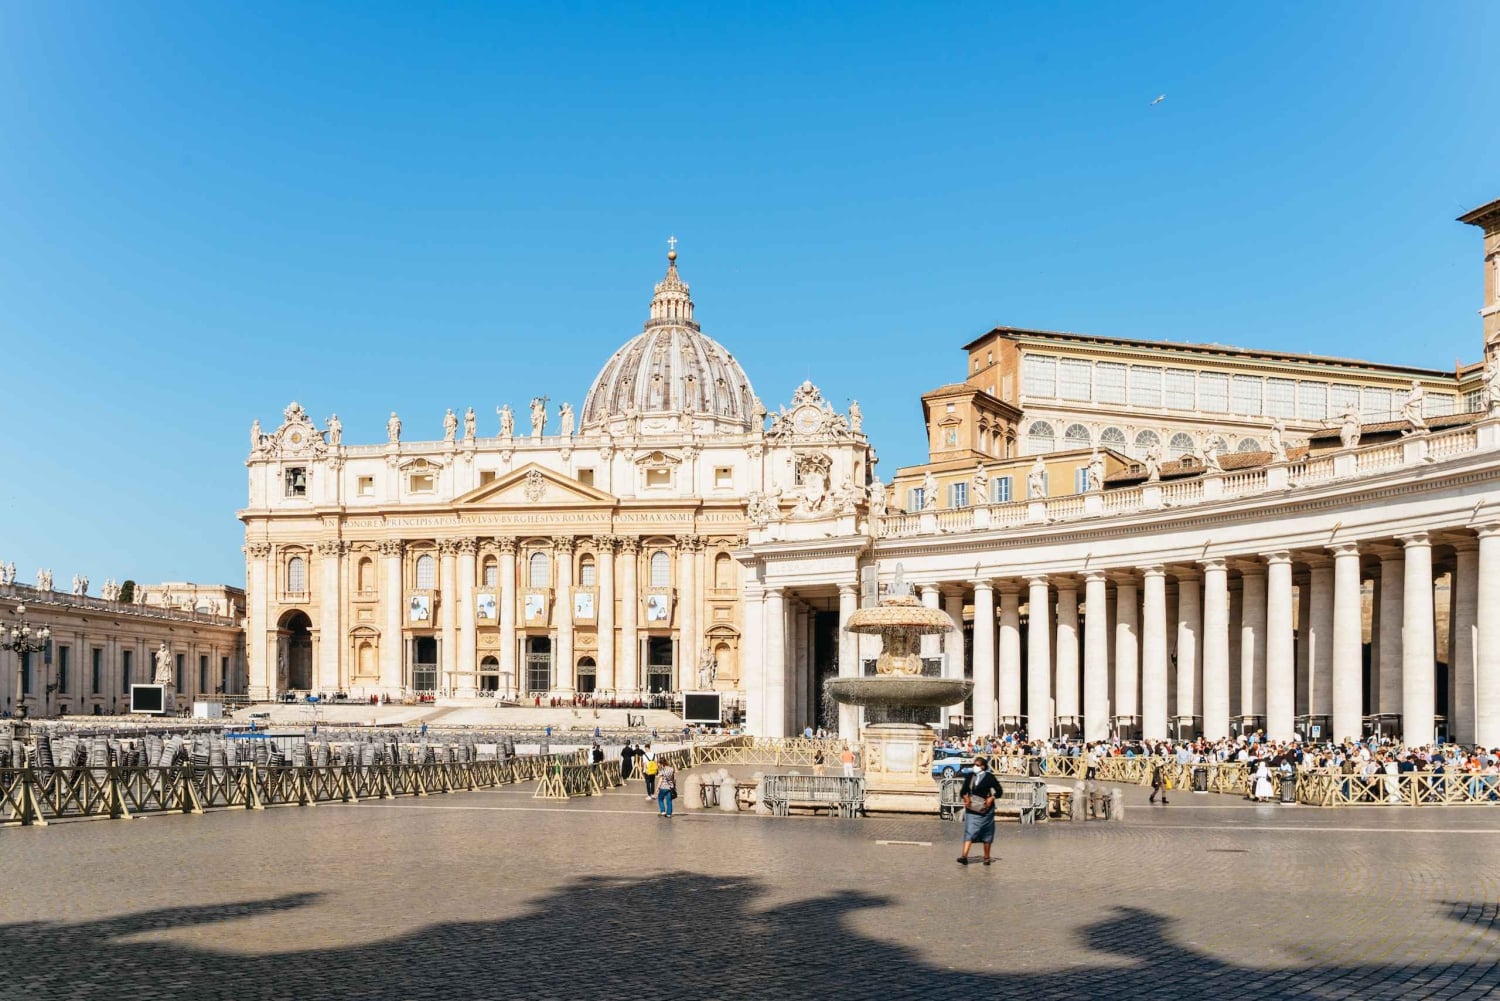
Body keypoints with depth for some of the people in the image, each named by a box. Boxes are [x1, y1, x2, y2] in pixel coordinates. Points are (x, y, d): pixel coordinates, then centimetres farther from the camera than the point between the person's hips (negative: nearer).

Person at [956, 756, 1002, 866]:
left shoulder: (989, 777, -4)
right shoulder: (969, 776, 6)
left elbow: (998, 790, 0)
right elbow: (963, 791, 12)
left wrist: (991, 798, -14)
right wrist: (965, 797, -7)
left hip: (985, 809, -2)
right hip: (971, 809, 2)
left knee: (986, 833, 8)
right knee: (970, 832, -8)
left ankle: (986, 857, 17)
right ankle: (964, 855, -18)